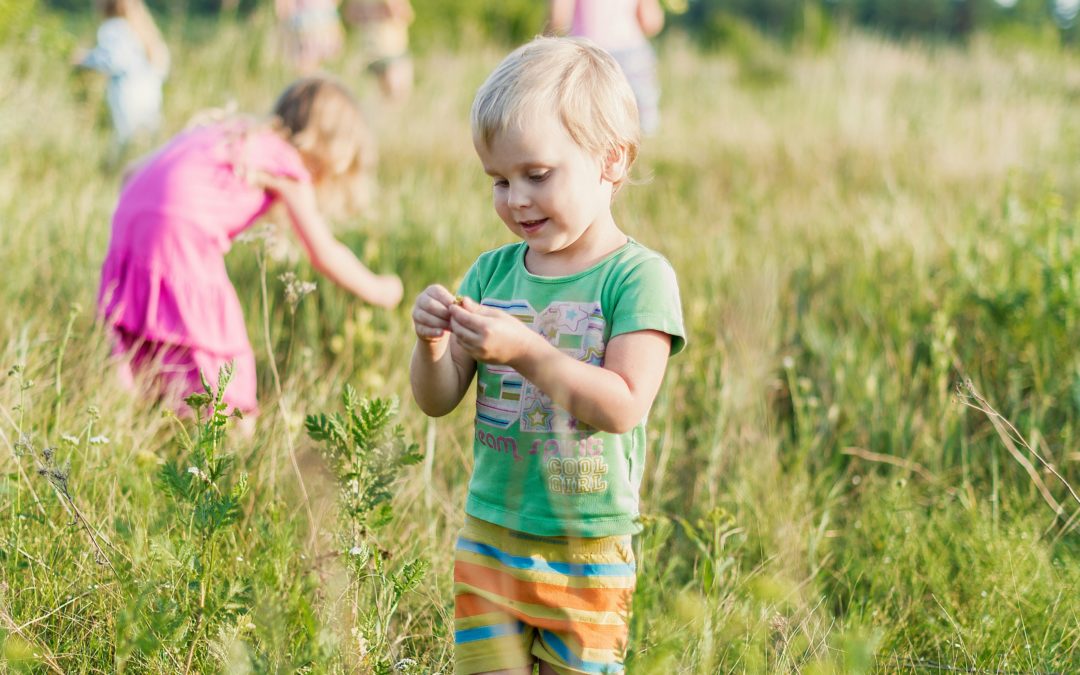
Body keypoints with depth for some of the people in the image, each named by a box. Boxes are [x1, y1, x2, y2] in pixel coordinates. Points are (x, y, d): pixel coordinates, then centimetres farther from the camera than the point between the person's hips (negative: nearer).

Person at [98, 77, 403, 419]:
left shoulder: (241, 134, 27)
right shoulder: (288, 164, 7)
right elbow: (324, 253, 8)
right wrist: (377, 290, 20)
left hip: (129, 215, 8)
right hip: (181, 228, -8)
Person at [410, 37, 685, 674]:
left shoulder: (639, 276, -10)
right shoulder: (493, 272, 5)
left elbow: (624, 406, -20)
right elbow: (438, 401, 6)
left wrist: (525, 349, -27)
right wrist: (433, 344, -15)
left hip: (588, 554, -4)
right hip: (490, 540, 4)